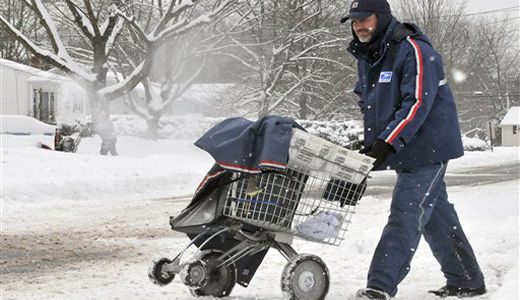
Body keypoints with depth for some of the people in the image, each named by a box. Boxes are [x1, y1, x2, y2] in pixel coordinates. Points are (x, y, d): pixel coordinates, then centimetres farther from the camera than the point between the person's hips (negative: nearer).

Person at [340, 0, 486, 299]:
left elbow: (417, 103, -25)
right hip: (409, 155, 9)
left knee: (405, 216, -14)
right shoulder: (366, 58, 12)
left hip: (428, 149, -9)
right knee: (437, 218, 15)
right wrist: (371, 145, 7)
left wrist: (387, 144, -30)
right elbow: (370, 105, 21)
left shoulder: (414, 51, -16)